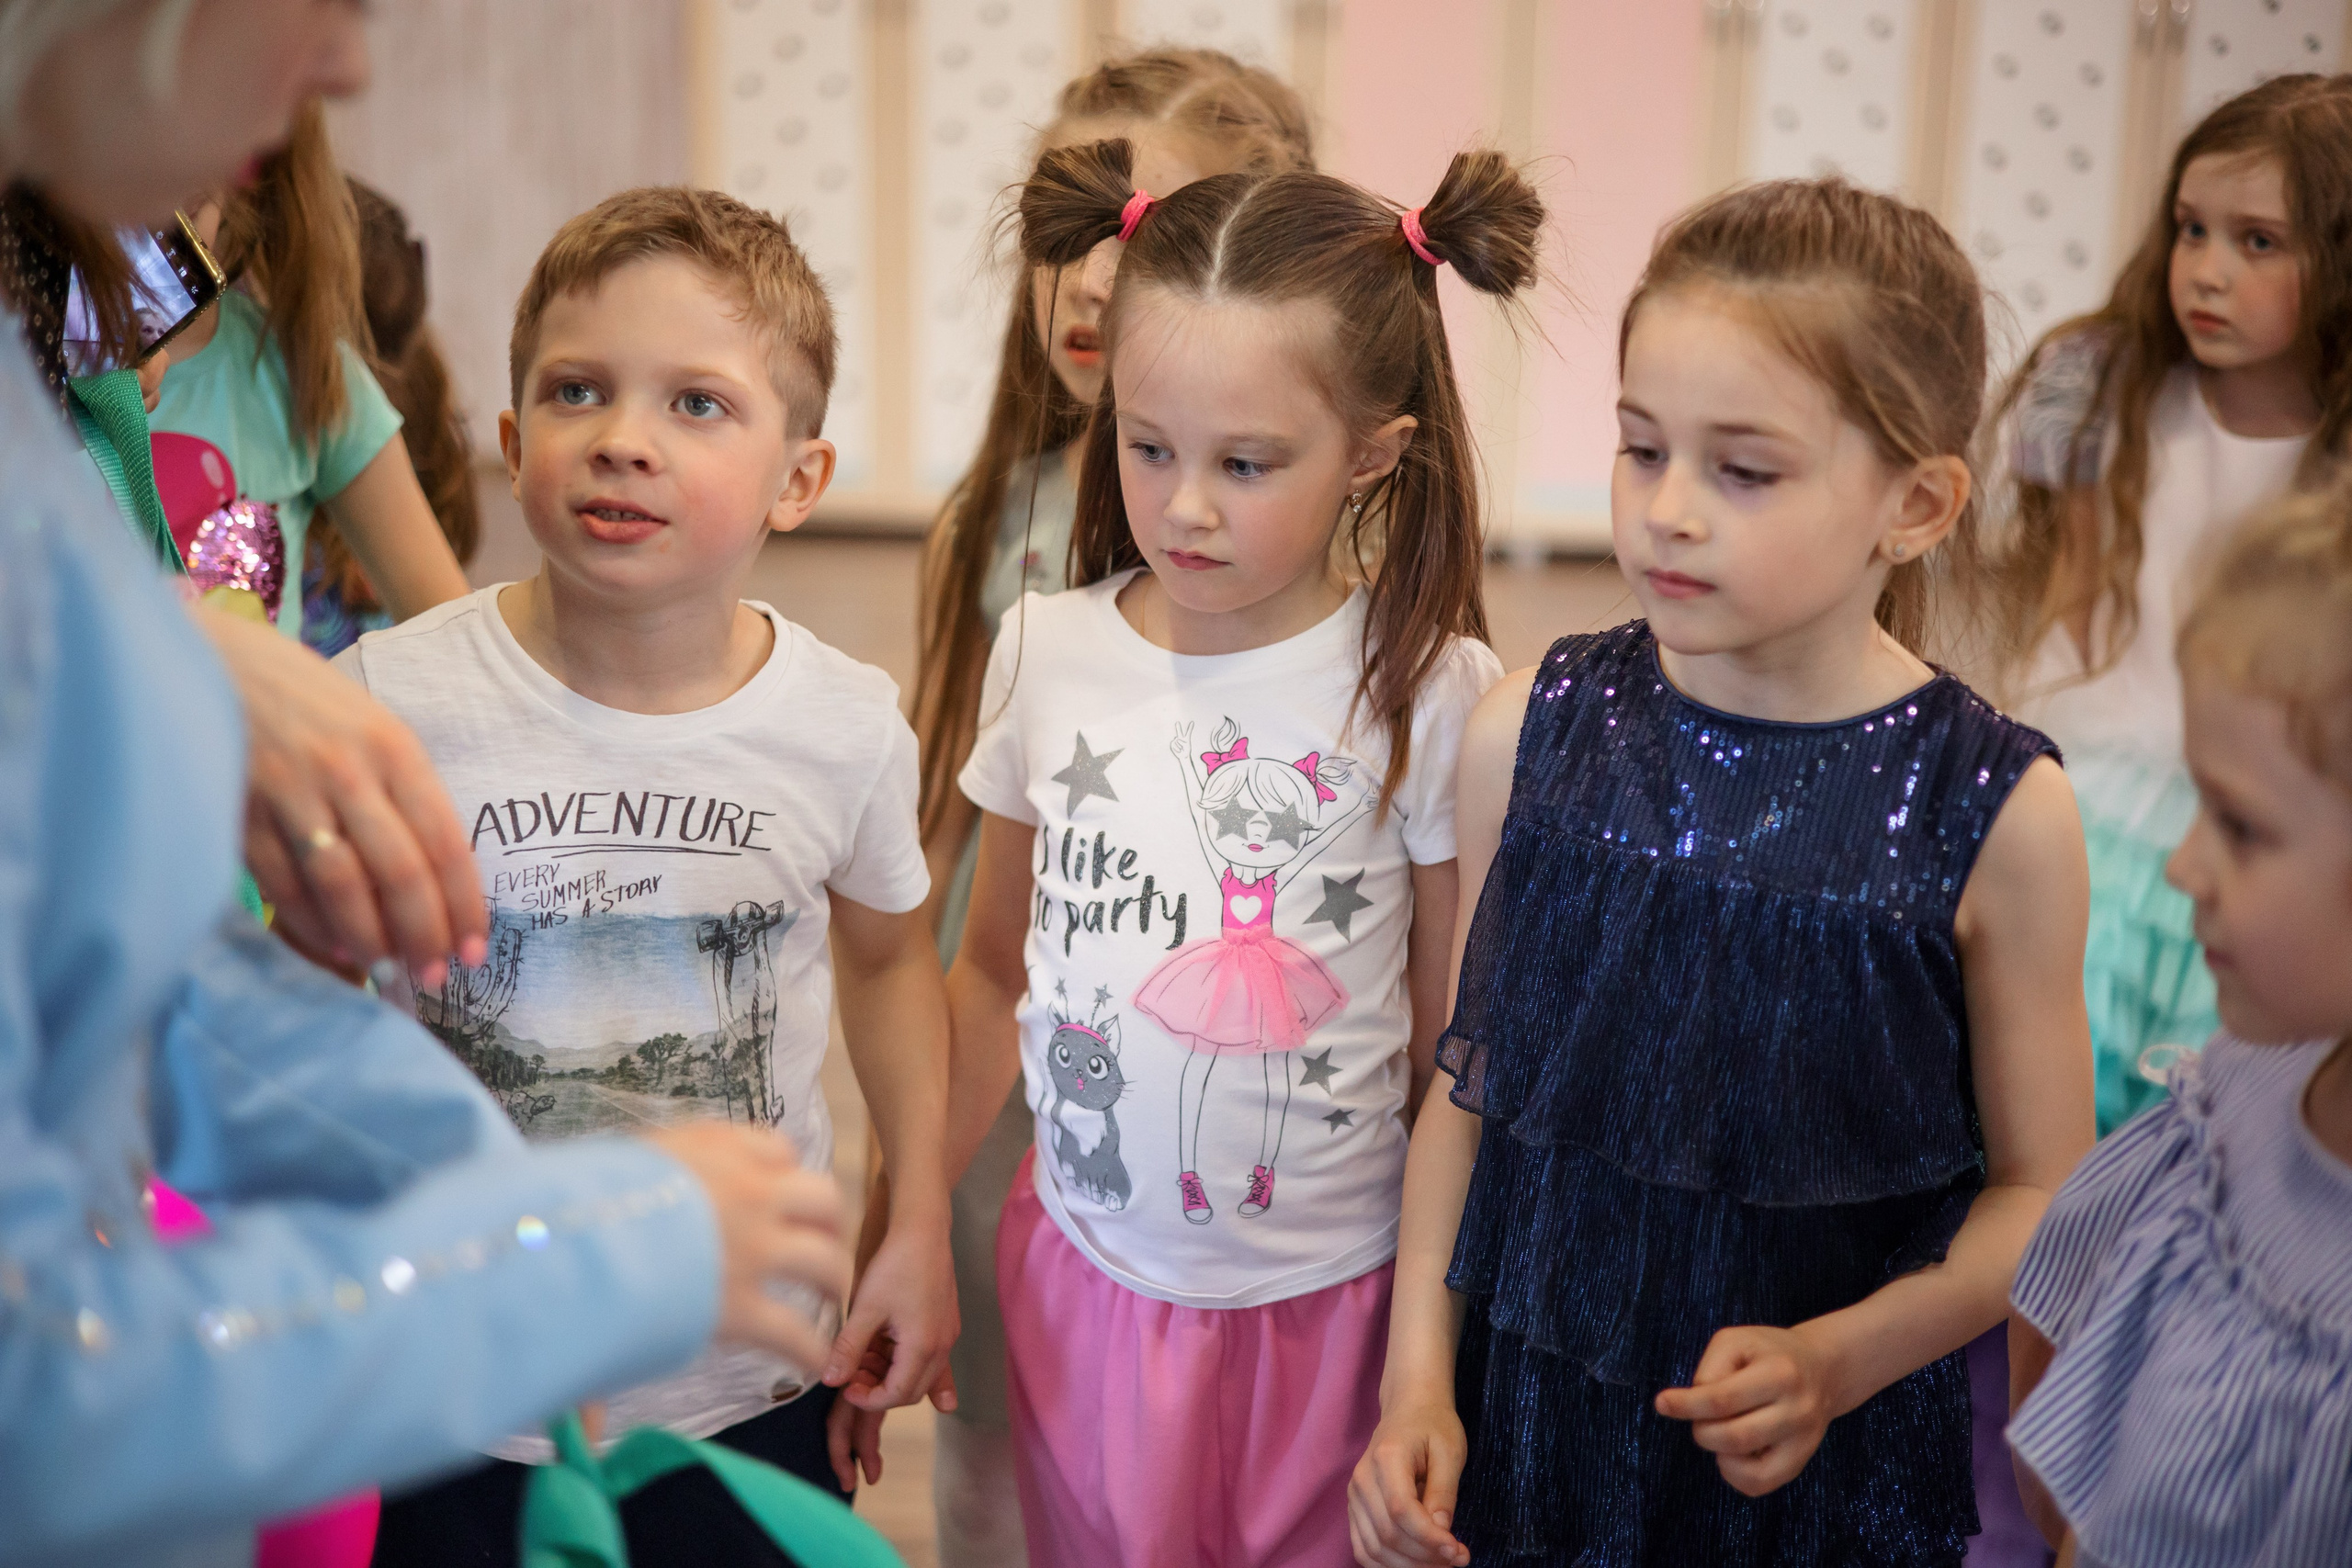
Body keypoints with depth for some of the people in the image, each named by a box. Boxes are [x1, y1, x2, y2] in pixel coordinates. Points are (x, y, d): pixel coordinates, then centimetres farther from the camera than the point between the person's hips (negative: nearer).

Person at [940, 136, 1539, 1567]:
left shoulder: (1430, 694, -13)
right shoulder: (1046, 656, -3)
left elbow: (1458, 1057, -5)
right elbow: (993, 977, 8)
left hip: (1325, 1307, -2)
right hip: (1081, 1282, 3)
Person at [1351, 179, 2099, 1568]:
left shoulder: (1998, 809, -13)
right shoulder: (1532, 736, -7)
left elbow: (2039, 1189, -5)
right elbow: (1470, 1086, 0)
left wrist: (1837, 1359, -17)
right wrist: (1417, 1376, -6)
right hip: (1521, 1408, 2)